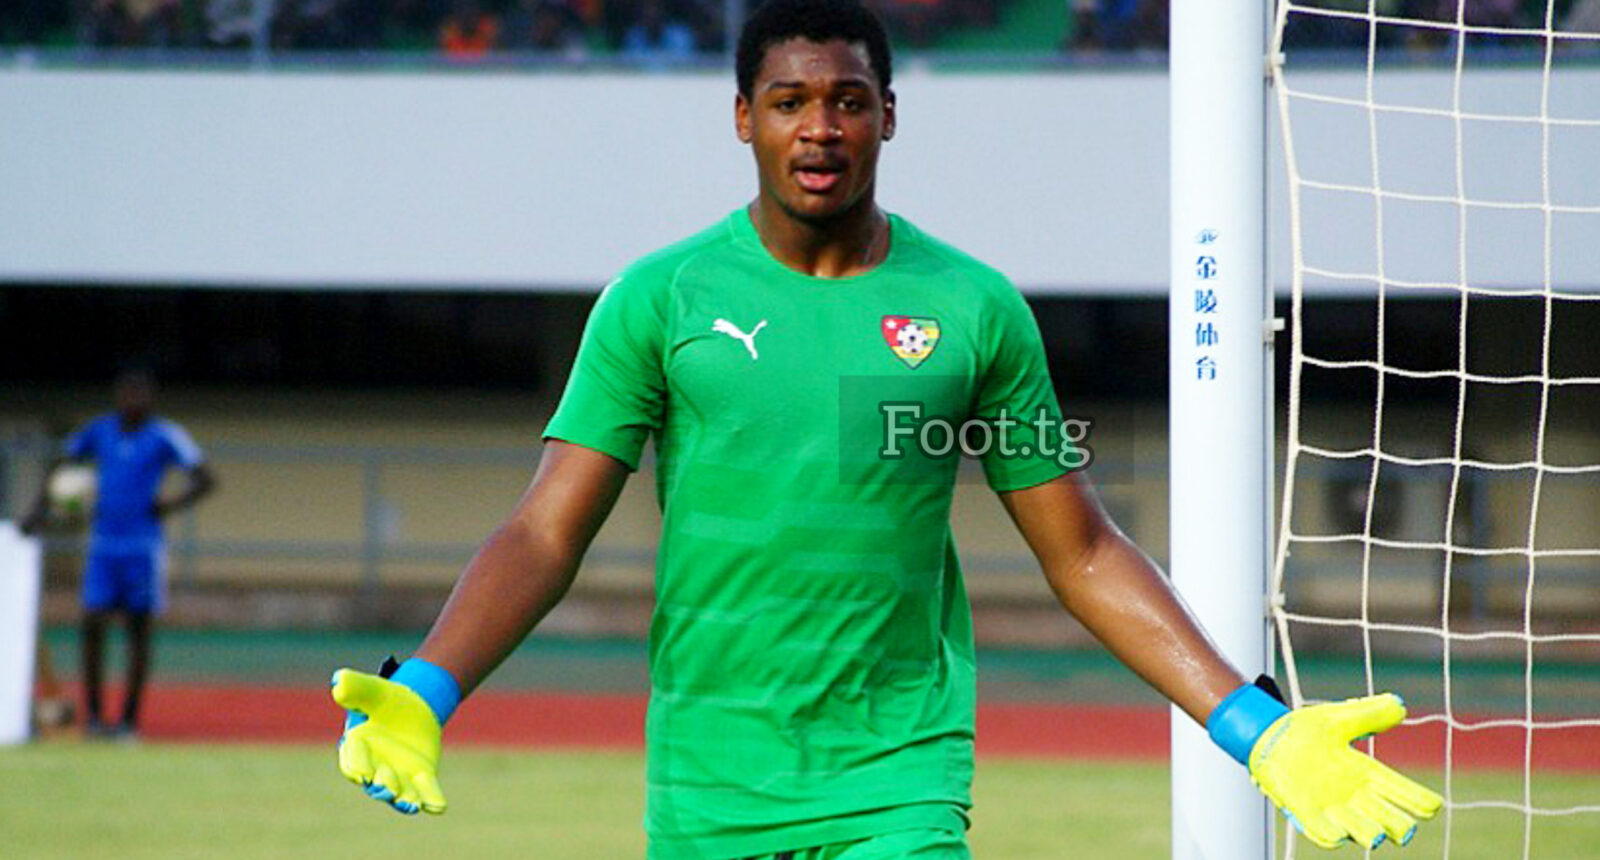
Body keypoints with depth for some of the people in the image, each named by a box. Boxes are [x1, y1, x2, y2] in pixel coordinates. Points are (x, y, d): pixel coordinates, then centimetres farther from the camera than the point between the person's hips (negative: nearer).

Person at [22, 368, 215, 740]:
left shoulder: (165, 437, -5)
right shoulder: (99, 431, 6)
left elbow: (205, 480, -4)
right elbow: (59, 465, 17)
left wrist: (170, 506, -14)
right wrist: (41, 505, 5)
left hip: (143, 547, -3)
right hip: (103, 545, 3)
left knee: (138, 630, 3)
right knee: (93, 623, -7)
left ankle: (129, 719, 9)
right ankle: (92, 713, 1)